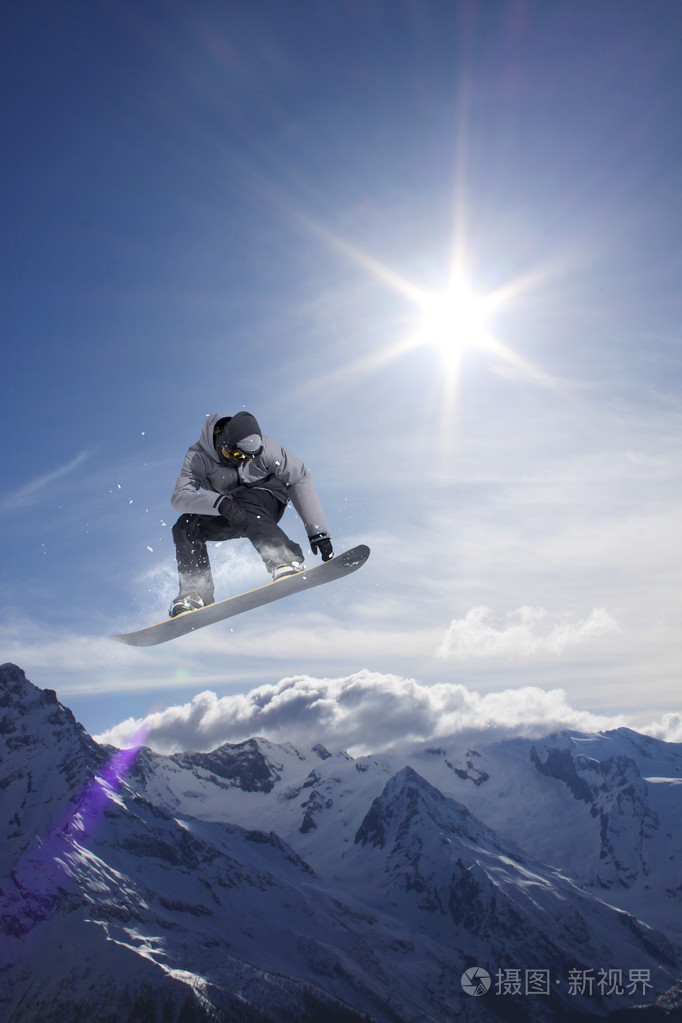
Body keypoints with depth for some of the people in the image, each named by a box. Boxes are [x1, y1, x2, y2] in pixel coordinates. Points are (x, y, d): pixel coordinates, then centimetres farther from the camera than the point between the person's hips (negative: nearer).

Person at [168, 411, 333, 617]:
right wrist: (220, 503, -51)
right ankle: (196, 592, -18)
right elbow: (179, 497, -32)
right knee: (185, 526, -21)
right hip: (227, 514, 3)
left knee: (248, 513, -38)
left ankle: (286, 561, -51)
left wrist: (318, 531, -24)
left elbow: (300, 480, -18)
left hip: (266, 498, -3)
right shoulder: (198, 456, -19)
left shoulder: (263, 447, -22)